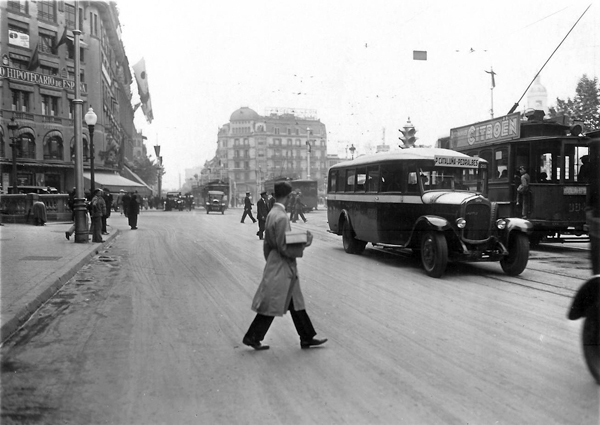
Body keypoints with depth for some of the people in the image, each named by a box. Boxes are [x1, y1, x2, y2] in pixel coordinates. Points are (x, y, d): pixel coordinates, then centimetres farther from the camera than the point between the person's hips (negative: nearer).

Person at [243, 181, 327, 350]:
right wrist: (304, 244, -14)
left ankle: (307, 338, 22)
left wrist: (269, 260, 21)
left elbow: (267, 243, 14)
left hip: (275, 266, 10)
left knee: (295, 303, 14)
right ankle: (252, 337, 14)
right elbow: (283, 248, -22)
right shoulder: (281, 217, -21)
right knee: (271, 305, 3)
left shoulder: (271, 214, 7)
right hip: (281, 269, -10)